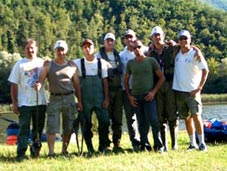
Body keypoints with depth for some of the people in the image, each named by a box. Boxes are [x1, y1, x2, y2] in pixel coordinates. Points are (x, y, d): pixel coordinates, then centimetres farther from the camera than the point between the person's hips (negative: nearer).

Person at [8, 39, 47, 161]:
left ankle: (35, 149, 23)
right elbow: (14, 85, 2)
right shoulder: (19, 65, 3)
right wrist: (14, 103, -3)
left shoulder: (42, 63, 8)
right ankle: (21, 153, -7)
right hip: (25, 103, -2)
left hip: (40, 102, 3)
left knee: (39, 128, 9)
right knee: (24, 128, -6)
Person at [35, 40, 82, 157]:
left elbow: (76, 85, 12)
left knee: (68, 127, 6)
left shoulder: (71, 66, 10)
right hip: (54, 99, -2)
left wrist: (79, 101, 7)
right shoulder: (48, 65, 5)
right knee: (52, 127, -9)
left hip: (69, 98, 2)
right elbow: (41, 79, -7)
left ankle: (64, 150, 18)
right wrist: (38, 85, -30)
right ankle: (51, 152, -9)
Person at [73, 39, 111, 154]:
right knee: (86, 124, 3)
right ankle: (89, 148, 13)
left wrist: (106, 98, 0)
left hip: (100, 98, 0)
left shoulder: (101, 63, 6)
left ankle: (103, 146, 9)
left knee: (104, 121, -5)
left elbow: (105, 81, 5)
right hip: (85, 99, 0)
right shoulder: (78, 63, 4)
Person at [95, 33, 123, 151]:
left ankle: (117, 143, 11)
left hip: (118, 89, 4)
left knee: (117, 118, 5)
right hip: (106, 90, -4)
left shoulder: (118, 55, 17)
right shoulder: (99, 55, 3)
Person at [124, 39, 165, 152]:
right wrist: (129, 96, 6)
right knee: (141, 123, 6)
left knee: (153, 120, -12)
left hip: (148, 96, -3)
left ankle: (159, 146, -4)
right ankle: (143, 146, 12)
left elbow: (162, 77, 3)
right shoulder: (130, 63, 8)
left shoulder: (151, 61, 2)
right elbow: (126, 80, 16)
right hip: (135, 97, 3)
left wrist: (153, 92, -6)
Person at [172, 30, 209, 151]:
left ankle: (202, 143, -6)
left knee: (196, 116, -11)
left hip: (192, 91, -4)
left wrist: (199, 87, -13)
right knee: (186, 118, 7)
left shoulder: (195, 54, -6)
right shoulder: (176, 53, 7)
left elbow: (205, 70, -8)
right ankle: (192, 144, 14)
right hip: (179, 90, 5)